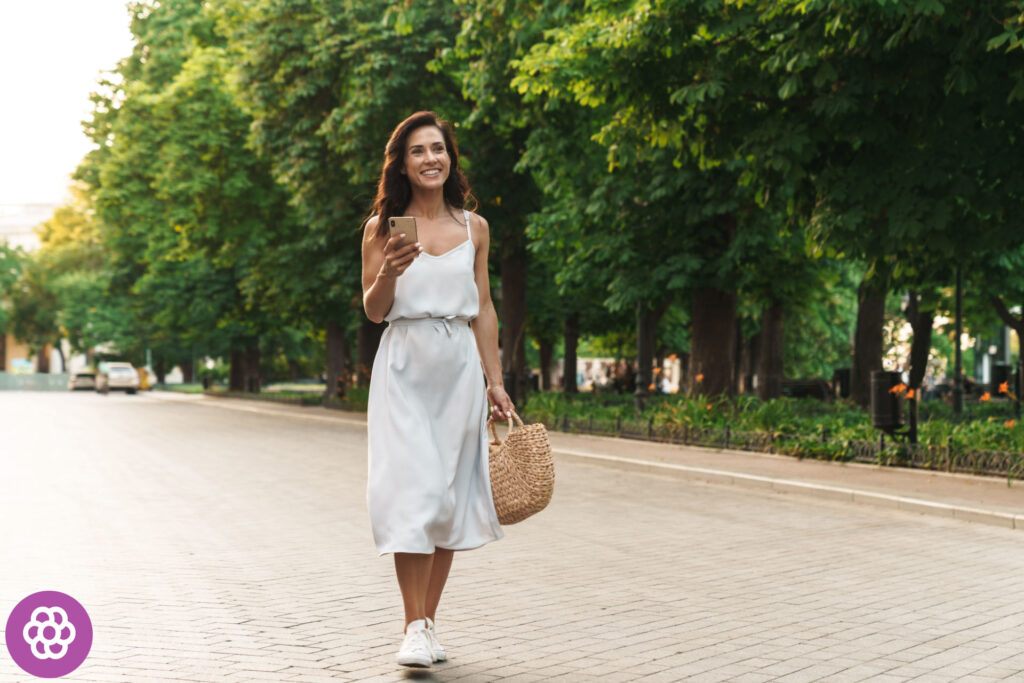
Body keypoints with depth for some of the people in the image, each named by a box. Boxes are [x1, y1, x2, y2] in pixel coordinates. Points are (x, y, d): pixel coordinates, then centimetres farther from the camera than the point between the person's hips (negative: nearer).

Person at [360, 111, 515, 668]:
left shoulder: (474, 227, 9)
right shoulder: (383, 228, 3)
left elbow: (483, 310, 12)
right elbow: (373, 311, 2)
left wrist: (495, 381, 8)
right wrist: (388, 273, -18)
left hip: (459, 369, 3)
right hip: (404, 368, -2)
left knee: (450, 496, 3)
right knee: (411, 489, -12)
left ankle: (428, 622, 12)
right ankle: (414, 628, -8)